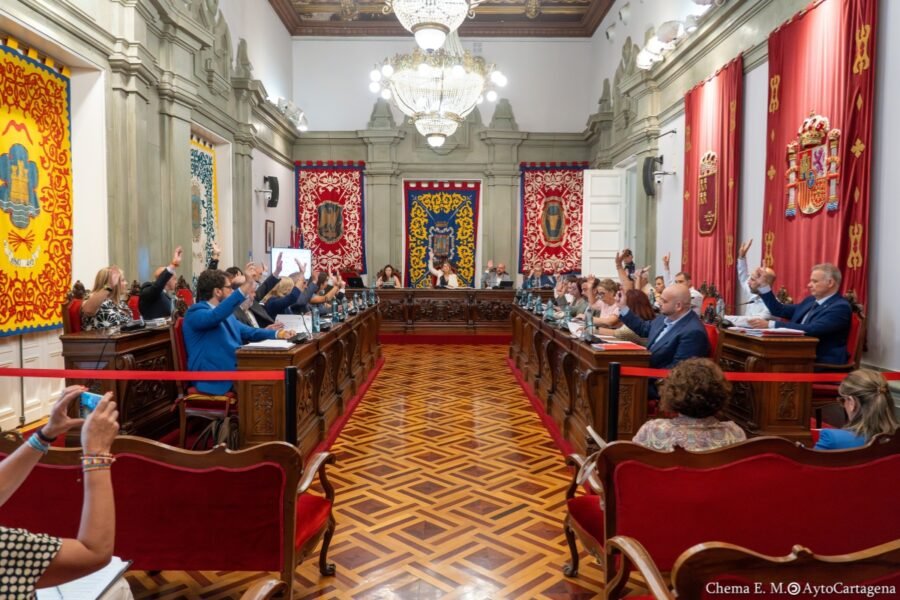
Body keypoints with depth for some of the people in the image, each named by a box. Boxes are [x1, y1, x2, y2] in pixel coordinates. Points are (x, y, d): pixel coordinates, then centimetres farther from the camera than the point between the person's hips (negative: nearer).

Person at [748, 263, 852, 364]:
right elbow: (780, 311, 22)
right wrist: (764, 284, 13)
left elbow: (810, 330, -24)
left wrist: (770, 324, -28)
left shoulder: (841, 307, -11)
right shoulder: (811, 300, 16)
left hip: (822, 362, -8)